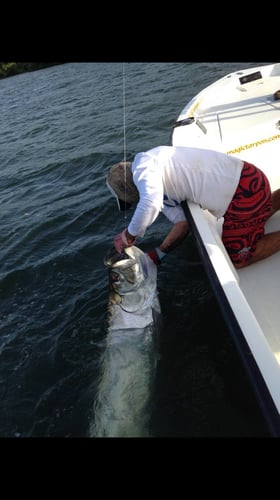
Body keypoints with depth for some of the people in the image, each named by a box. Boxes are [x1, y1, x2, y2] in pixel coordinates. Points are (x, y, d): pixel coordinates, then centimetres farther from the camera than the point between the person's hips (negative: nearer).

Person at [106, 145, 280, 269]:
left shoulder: (142, 164, -12)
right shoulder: (159, 185, 16)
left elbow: (150, 204, -34)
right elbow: (182, 223, 10)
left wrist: (129, 236, -17)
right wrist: (155, 256, 10)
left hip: (244, 191, -9)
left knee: (238, 260, 6)